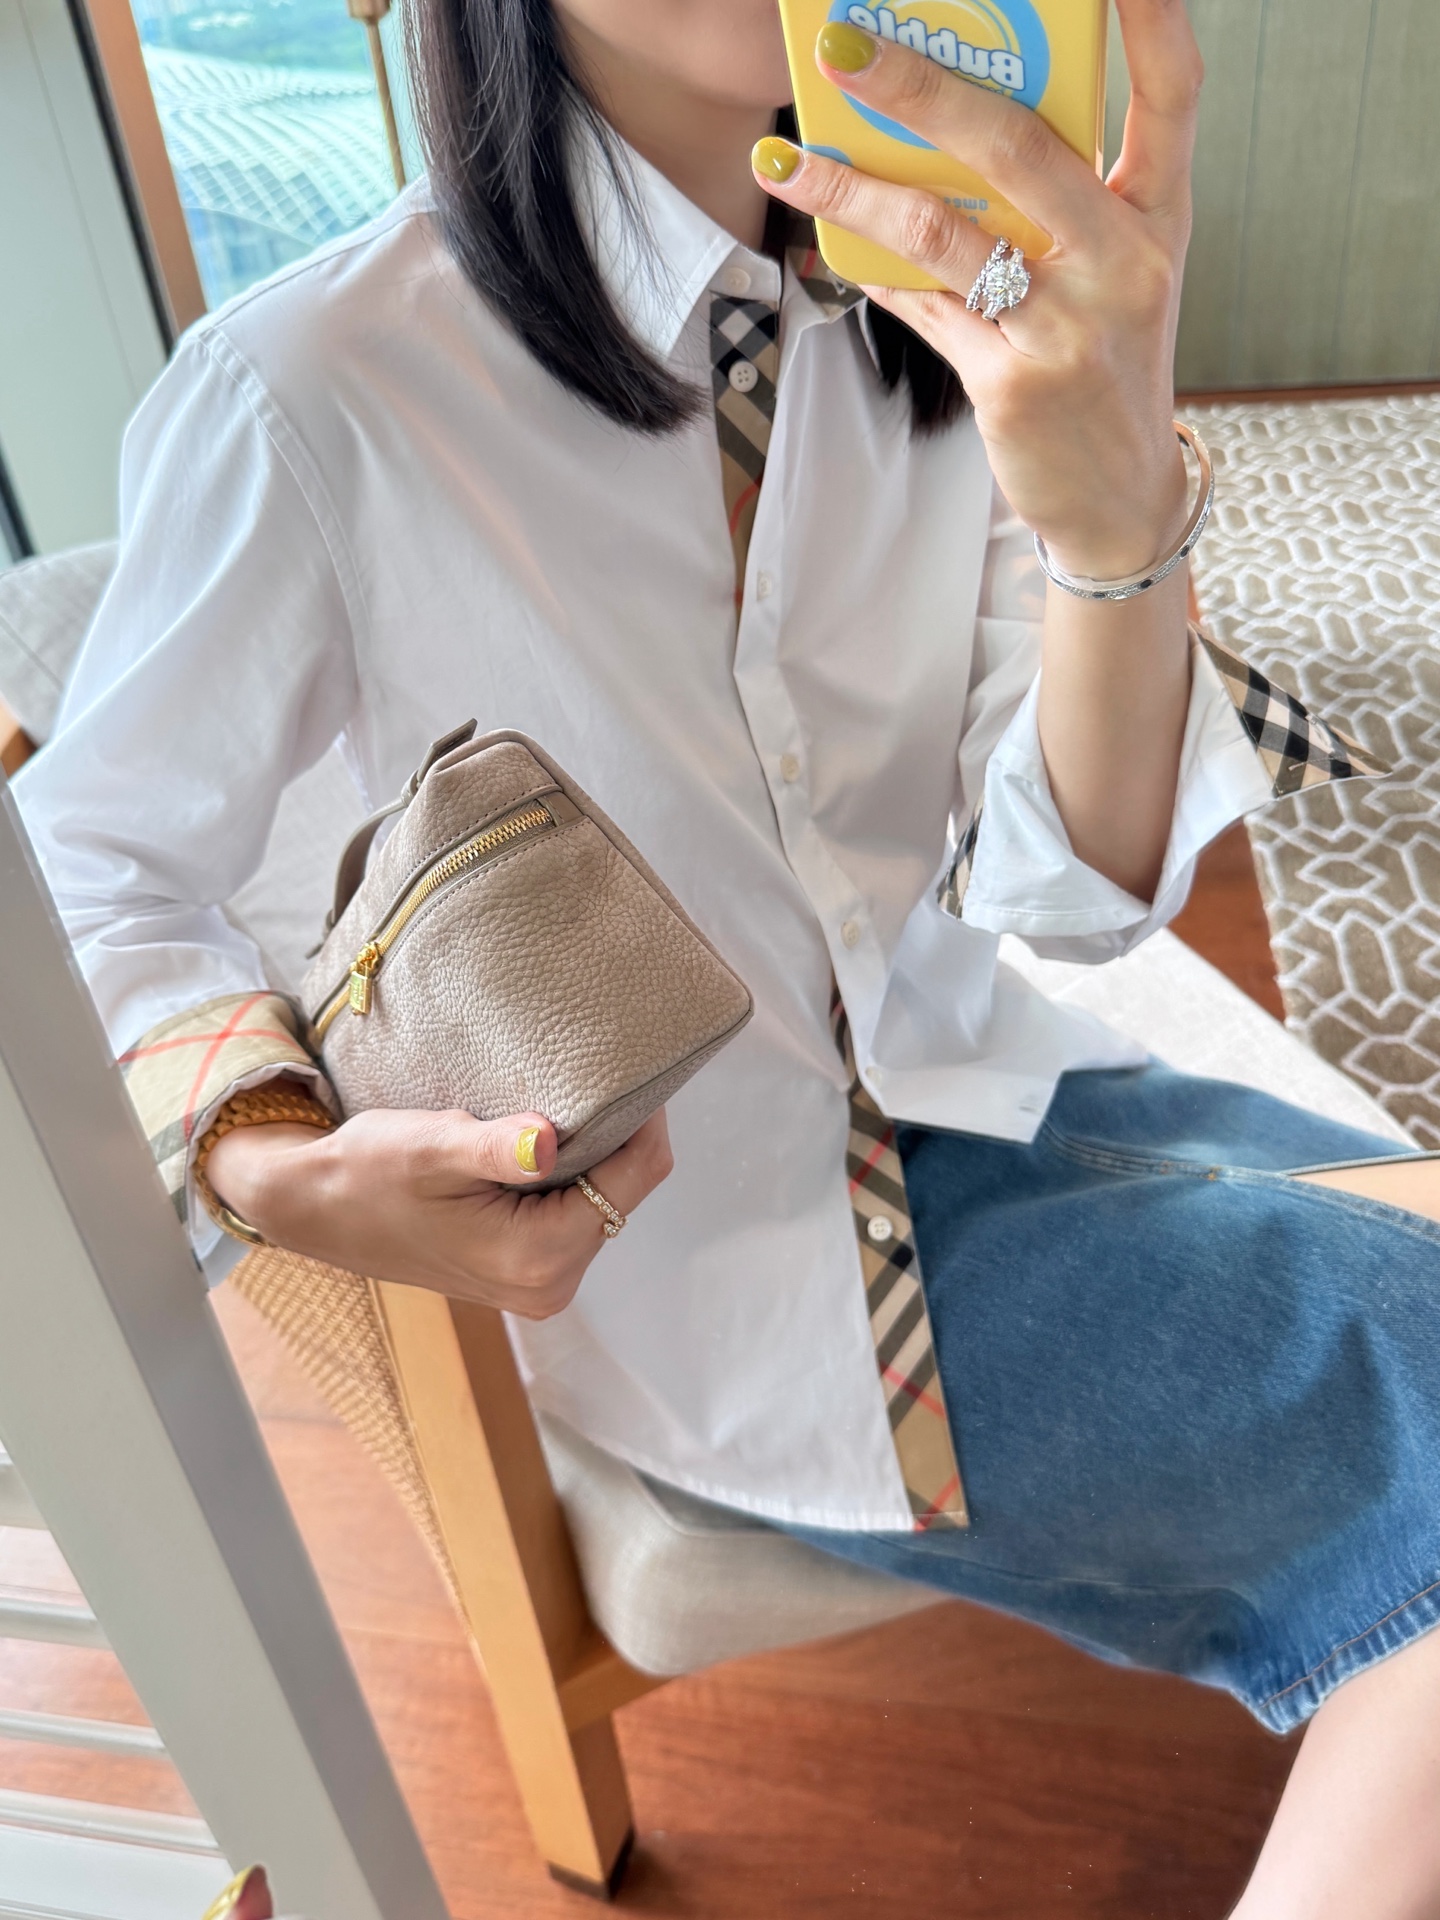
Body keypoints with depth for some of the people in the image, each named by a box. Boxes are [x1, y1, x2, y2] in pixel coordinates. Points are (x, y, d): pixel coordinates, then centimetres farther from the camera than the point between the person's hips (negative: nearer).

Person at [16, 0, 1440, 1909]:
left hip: (975, 1096, 6)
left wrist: (1120, 509, -30)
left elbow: (1073, 890, -11)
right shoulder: (317, 388, -16)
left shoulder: (954, 317, -2)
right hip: (695, 1259, -5)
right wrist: (285, 1173, -24)